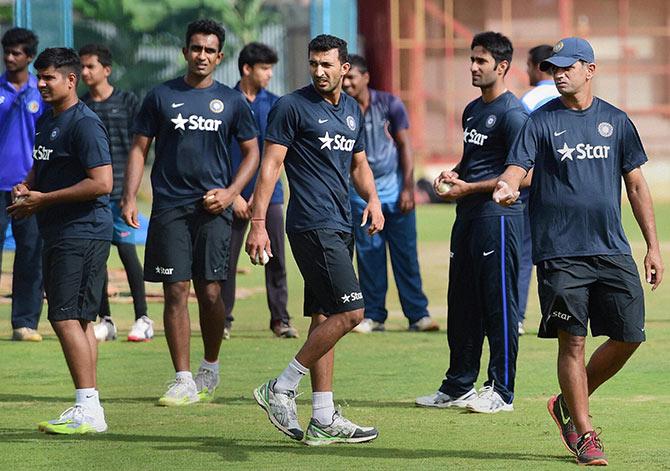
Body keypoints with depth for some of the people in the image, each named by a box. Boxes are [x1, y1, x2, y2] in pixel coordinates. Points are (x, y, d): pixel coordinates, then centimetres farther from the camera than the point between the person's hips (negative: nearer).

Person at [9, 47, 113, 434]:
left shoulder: (85, 124, -14)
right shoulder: (46, 121, 16)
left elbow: (102, 183, -21)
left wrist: (43, 199, -18)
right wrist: (25, 188, 6)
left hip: (83, 234, -10)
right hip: (59, 234, 10)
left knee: (66, 317, -14)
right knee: (79, 320, 11)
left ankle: (87, 410, -14)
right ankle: (91, 408, 15)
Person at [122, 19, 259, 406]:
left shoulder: (232, 101, 7)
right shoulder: (161, 97, 7)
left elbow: (252, 153, 12)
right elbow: (140, 149, 8)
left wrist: (231, 192, -3)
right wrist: (130, 197, -3)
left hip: (213, 207, 0)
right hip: (170, 207, 0)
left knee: (210, 293, -3)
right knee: (176, 291, -4)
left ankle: (211, 370, 19)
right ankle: (184, 381, -1)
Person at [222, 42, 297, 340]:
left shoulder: (275, 105, 8)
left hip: (268, 194, 2)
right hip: (234, 195, -2)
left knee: (276, 259, -1)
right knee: (227, 259, 1)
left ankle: (280, 319, 3)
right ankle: (223, 320, 8)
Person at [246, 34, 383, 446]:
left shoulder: (352, 110, 16)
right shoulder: (293, 106, -6)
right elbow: (271, 164, -9)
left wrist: (373, 199, 6)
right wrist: (258, 223, -15)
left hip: (340, 226, 8)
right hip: (313, 225, -8)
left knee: (324, 318, 9)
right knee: (350, 311, -15)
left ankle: (324, 421, 11)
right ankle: (281, 389, -7)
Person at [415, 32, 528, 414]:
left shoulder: (512, 113, -11)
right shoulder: (472, 110, 18)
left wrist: (469, 188, -15)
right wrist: (454, 175, 8)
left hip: (499, 215, -9)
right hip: (468, 216, 9)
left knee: (500, 304, -5)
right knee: (462, 305, 12)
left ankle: (502, 391, -2)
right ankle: (459, 386, 19)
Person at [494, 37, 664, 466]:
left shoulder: (616, 121, 10)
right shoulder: (542, 122, 2)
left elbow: (636, 184, 14)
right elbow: (517, 167, -9)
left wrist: (653, 246, 10)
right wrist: (506, 187, -34)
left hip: (613, 250, 3)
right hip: (561, 252, -3)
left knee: (629, 337, 1)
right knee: (573, 341, -4)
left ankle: (569, 404, 21)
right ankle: (585, 434, 6)